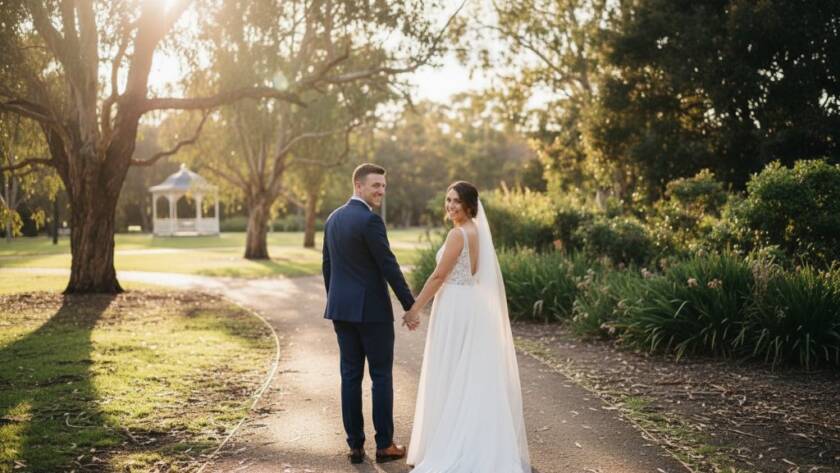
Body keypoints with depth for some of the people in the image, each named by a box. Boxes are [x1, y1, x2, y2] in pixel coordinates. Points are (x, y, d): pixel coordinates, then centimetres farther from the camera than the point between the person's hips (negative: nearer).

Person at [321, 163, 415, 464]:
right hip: (372, 309, -7)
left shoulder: (333, 219, 10)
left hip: (342, 309, 7)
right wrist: (410, 305, -10)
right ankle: (384, 445, 9)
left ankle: (355, 445, 12)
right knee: (381, 376, 3)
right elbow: (389, 266, -16)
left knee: (350, 375, 9)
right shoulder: (370, 220, -15)